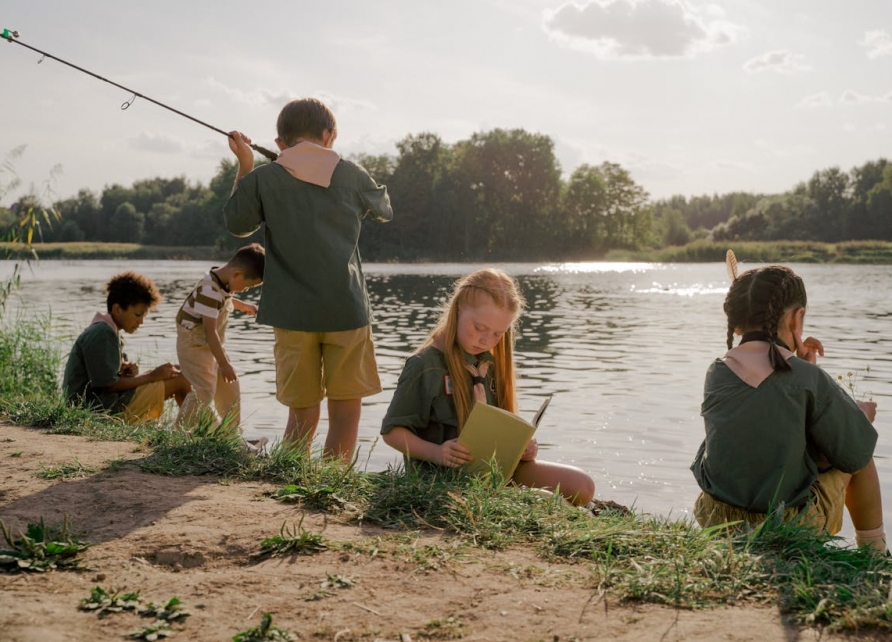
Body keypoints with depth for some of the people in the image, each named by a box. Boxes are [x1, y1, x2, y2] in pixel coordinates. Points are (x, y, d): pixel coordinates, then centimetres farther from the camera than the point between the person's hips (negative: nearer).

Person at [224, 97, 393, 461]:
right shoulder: (351, 175, 3)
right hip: (347, 309, 0)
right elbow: (385, 210, 23)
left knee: (303, 413, 8)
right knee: (346, 408, 7)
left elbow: (237, 225, 16)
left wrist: (244, 168, 20)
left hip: (293, 312, 1)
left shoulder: (262, 179, -1)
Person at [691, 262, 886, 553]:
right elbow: (857, 455, -7)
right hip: (790, 528, -4)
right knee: (860, 455, 22)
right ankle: (874, 553, 37)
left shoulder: (716, 373, -3)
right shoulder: (810, 379, -15)